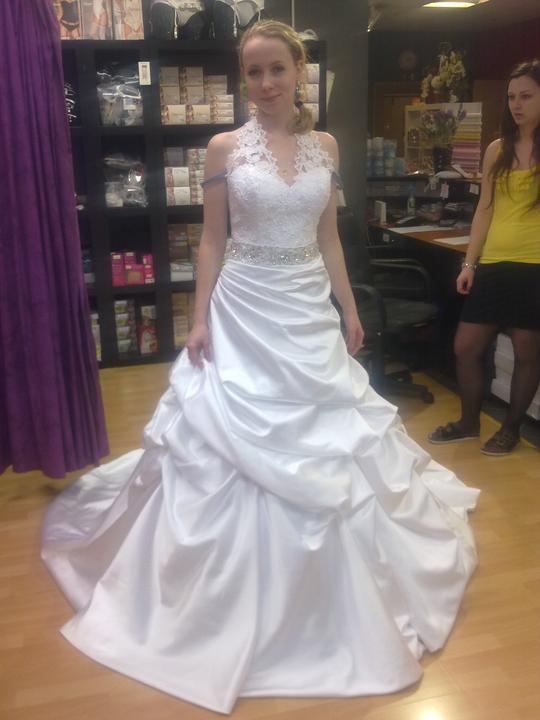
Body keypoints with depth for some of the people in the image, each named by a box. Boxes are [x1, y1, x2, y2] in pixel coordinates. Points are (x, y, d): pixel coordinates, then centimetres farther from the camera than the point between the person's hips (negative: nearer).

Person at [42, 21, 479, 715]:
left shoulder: (324, 146, 6)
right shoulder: (224, 147, -2)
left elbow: (329, 237, 10)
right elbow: (211, 241, -2)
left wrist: (350, 310, 8)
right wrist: (200, 320, -7)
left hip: (310, 312, 3)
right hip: (243, 314, -3)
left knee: (329, 455, 11)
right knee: (235, 453, 4)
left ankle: (329, 599, 35)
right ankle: (239, 603, 27)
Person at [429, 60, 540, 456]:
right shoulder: (497, 150, 11)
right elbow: (485, 209, 12)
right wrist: (469, 262, 9)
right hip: (493, 266, 5)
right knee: (466, 347, 8)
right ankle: (469, 422, 28)